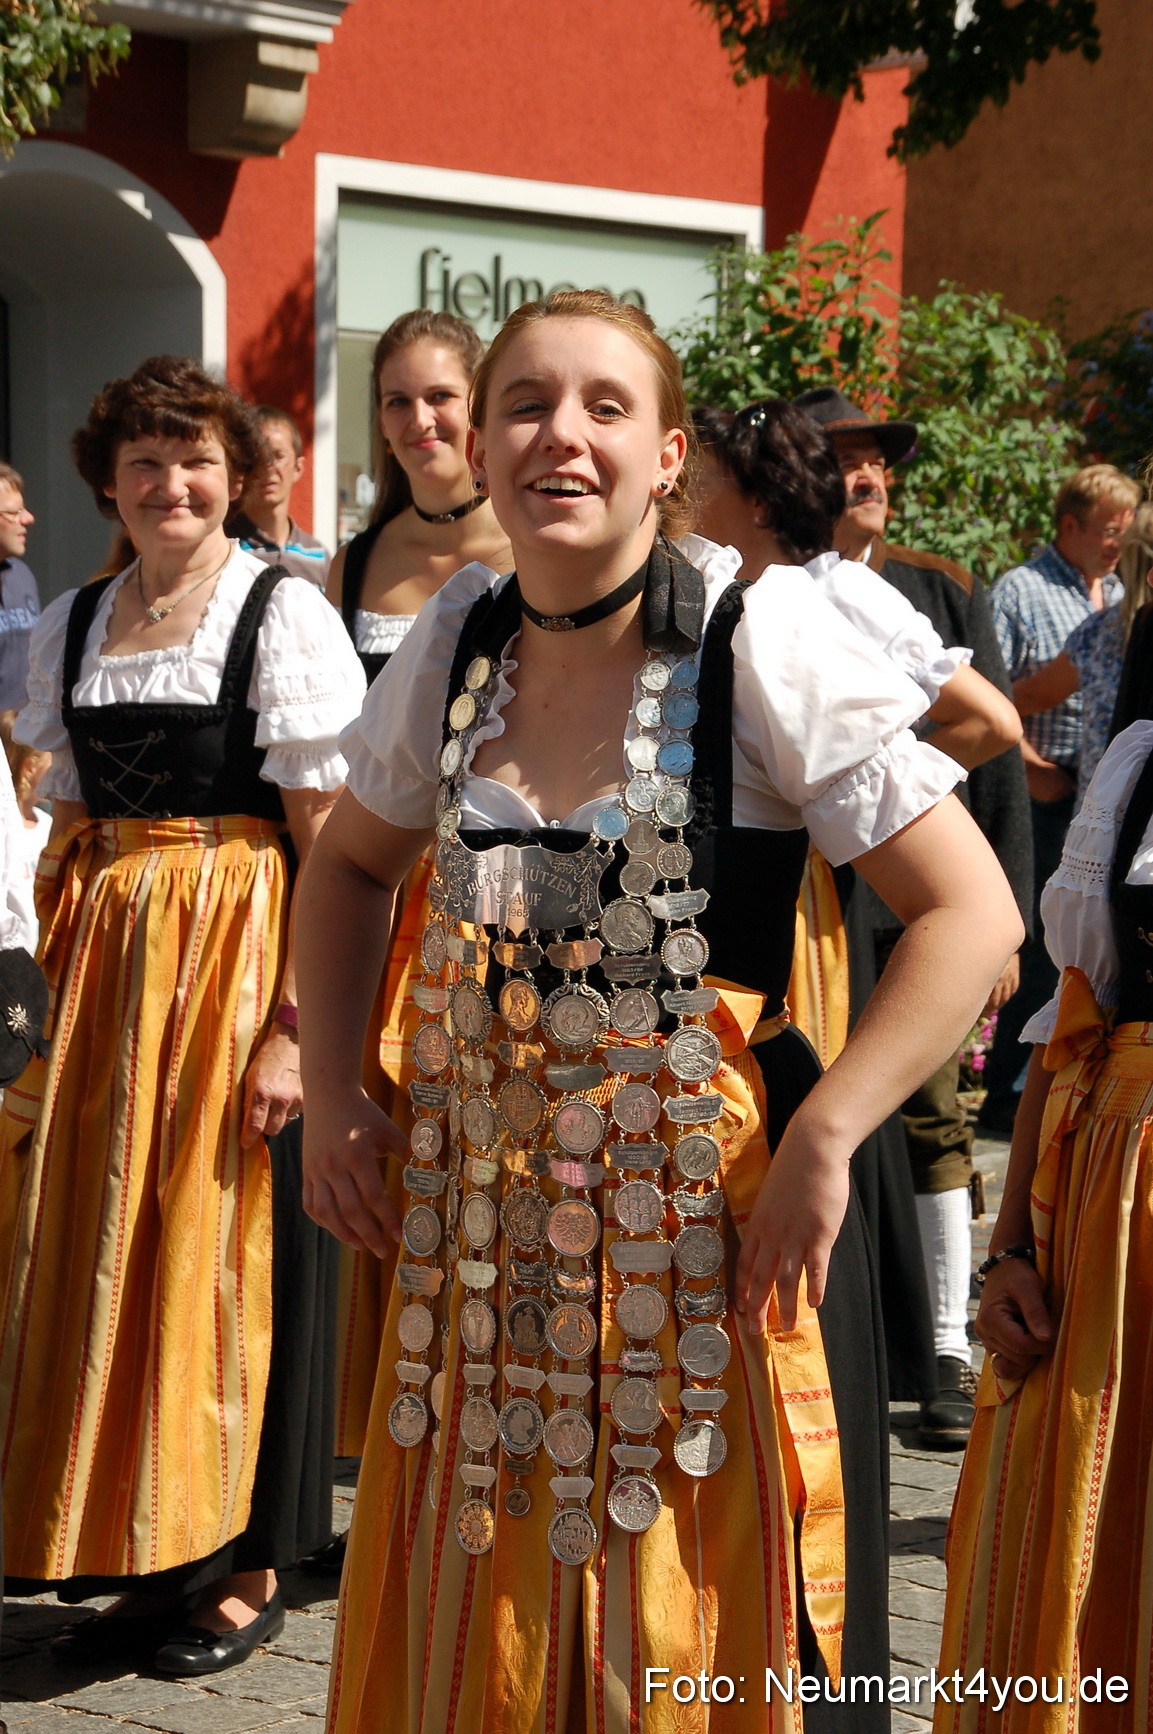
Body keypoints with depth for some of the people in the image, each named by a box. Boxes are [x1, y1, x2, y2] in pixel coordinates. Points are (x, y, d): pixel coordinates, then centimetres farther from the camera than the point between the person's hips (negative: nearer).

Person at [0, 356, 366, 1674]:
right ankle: (142, 1560, 20)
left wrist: (294, 1019, -18)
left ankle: (242, 1570, 14)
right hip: (107, 970, 5)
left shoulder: (284, 614, -6)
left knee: (224, 1255, 1)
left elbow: (328, 838, -11)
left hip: (239, 958, -5)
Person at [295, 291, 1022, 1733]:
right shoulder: (456, 642, 4)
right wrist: (332, 1095, 9)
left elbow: (972, 913, -14)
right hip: (487, 1213, 5)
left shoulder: (760, 641, -11)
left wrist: (820, 1142, -20)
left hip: (709, 1210, -4)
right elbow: (349, 865, 20)